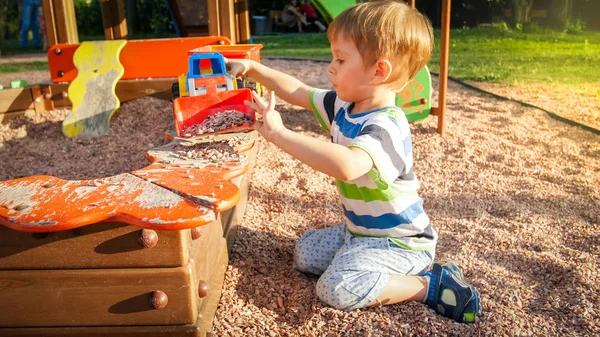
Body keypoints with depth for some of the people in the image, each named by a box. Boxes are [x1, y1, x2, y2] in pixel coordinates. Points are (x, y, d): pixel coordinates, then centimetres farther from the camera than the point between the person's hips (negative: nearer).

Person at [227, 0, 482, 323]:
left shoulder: (386, 127, -32)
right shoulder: (344, 105, -3)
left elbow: (347, 166, -52)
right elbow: (298, 92, 10)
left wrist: (279, 134, -47)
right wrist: (253, 68, 4)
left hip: (398, 240, -9)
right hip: (360, 230, 9)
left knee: (336, 287, -28)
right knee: (305, 253, 18)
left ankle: (431, 284, -10)